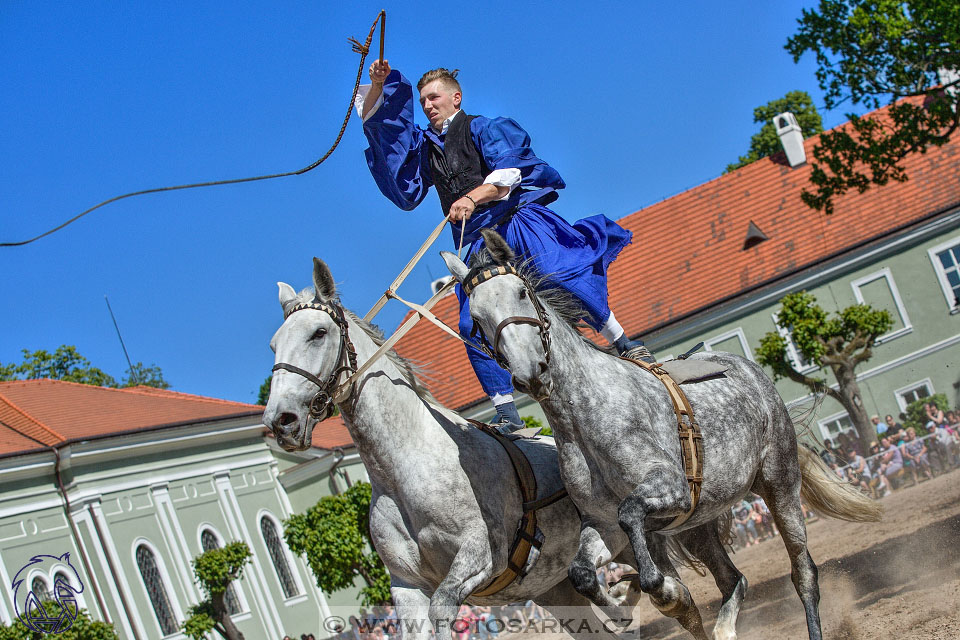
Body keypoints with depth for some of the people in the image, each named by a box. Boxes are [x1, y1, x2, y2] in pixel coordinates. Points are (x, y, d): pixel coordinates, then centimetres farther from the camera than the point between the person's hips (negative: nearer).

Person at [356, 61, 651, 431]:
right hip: (479, 244, 5)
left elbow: (507, 173, -9)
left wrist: (472, 198, -24)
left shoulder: (483, 129, 8)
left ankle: (624, 344, -18)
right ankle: (507, 415, -9)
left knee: (563, 277, -30)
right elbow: (375, 120, 30)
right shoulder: (425, 146, 26)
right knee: (473, 326, -12)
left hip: (519, 222, -5)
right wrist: (377, 86, 13)